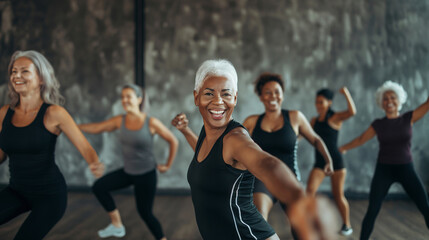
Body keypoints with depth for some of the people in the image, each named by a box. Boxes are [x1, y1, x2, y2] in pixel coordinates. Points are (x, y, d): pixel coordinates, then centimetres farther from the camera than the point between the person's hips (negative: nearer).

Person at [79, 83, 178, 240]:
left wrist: (168, 165, -5)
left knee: (145, 212, 0)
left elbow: (173, 141, -11)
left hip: (146, 175, -5)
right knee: (99, 187, 1)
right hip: (127, 172, 6)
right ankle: (117, 225, 14)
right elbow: (96, 128, -1)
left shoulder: (151, 123, -19)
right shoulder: (120, 121, -6)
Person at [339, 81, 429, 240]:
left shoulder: (409, 118, -2)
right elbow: (361, 139, 16)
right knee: (372, 211, -6)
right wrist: (344, 148, 29)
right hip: (383, 171, 0)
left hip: (406, 170, 0)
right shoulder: (378, 124, 0)